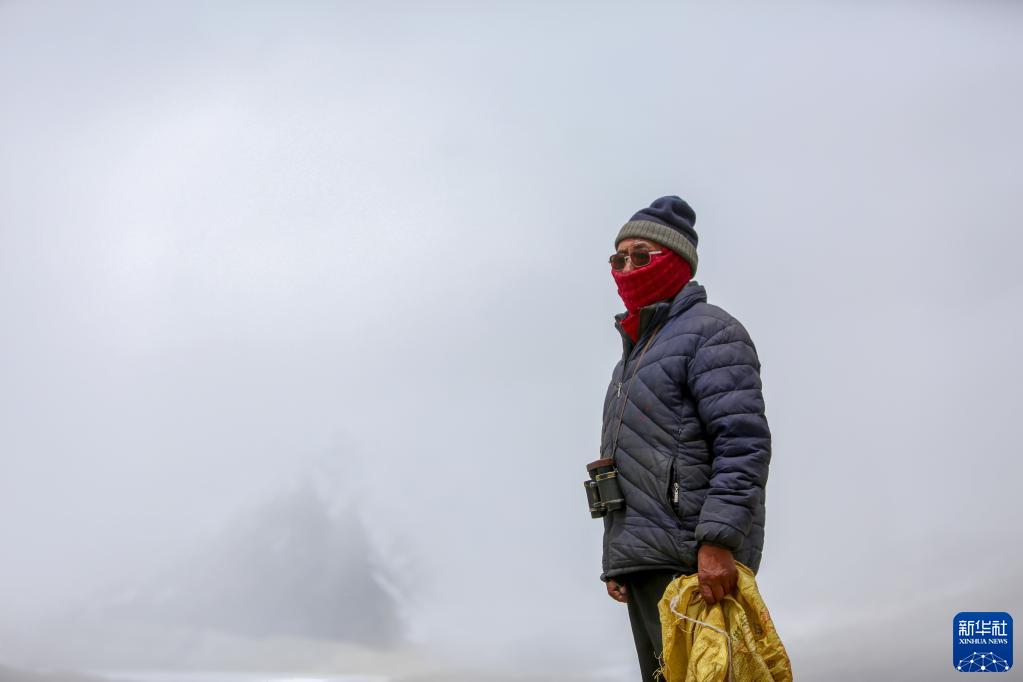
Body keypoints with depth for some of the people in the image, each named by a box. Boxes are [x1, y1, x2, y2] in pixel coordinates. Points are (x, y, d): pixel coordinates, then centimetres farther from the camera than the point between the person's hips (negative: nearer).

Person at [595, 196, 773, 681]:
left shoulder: (710, 332, -2)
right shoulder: (636, 351, 25)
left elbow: (744, 445, -15)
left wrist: (717, 541, -25)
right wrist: (615, 561, 21)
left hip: (695, 560, -9)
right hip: (644, 559, 9)